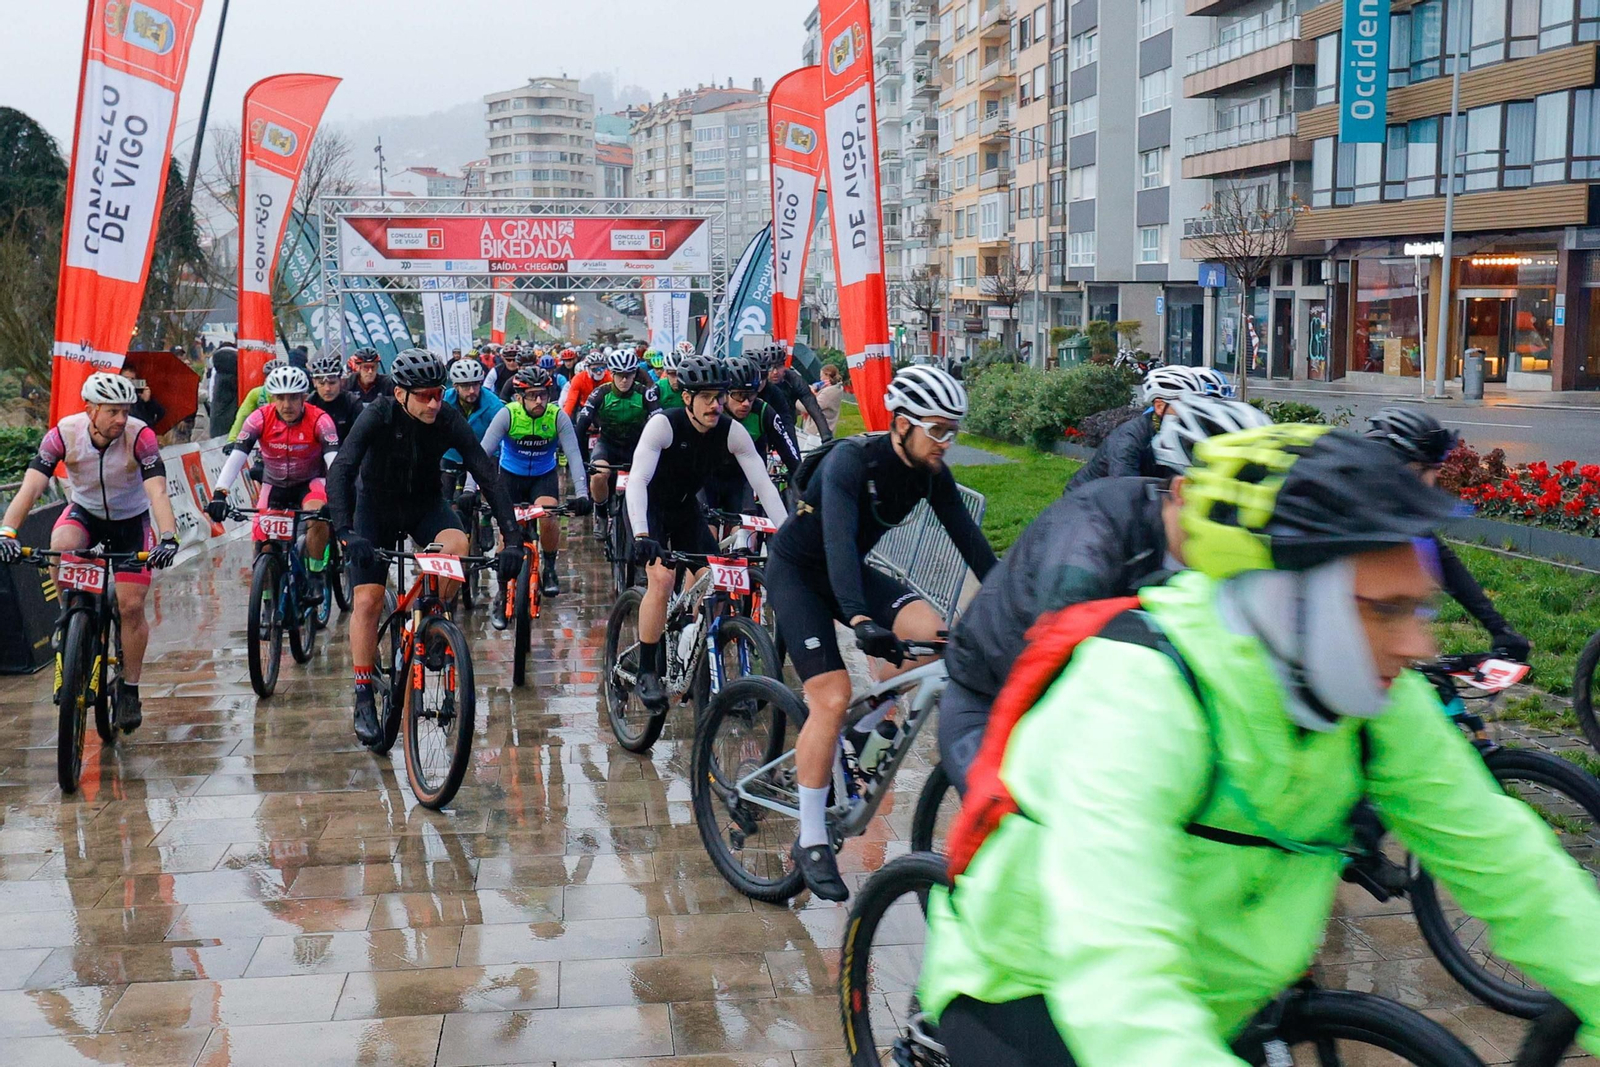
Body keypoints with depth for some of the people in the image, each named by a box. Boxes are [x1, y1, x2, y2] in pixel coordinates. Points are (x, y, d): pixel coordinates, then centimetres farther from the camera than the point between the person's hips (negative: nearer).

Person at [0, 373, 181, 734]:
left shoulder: (140, 437, -28)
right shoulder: (63, 434, -24)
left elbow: (157, 492, -36)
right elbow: (30, 487, -31)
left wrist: (168, 537, -53)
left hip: (130, 521, -1)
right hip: (85, 511, 1)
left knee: (131, 606, -9)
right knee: (61, 547, -34)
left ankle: (129, 690, 9)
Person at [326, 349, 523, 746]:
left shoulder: (448, 420, -22)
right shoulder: (378, 416, -27)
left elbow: (487, 475, -24)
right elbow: (341, 471, -36)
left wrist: (512, 539, -34)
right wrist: (346, 532, -51)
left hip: (425, 504, 1)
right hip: (376, 506, -1)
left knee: (457, 544, -30)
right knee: (367, 599, -10)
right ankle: (364, 700, 2)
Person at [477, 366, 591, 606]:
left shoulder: (558, 417, -21)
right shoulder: (507, 414, -23)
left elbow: (574, 455, -27)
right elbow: (483, 452, -28)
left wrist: (581, 494, -40)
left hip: (544, 476, 0)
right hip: (511, 475, 0)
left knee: (547, 516, -27)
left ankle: (549, 570, -2)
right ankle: (502, 592, 12)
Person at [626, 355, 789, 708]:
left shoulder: (732, 432, -18)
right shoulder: (663, 424, -28)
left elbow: (764, 484, -19)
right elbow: (637, 479, -37)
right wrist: (641, 535, -51)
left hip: (685, 508, 5)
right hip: (649, 507, -5)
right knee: (662, 577, -24)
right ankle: (646, 673, -13)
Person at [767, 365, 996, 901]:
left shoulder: (932, 473, -9)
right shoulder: (852, 460, -29)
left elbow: (969, 538, -9)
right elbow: (838, 539, -41)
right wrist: (859, 620, -54)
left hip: (852, 571, 6)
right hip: (796, 572, -6)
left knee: (931, 632, -20)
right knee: (832, 697, -19)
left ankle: (858, 734, 3)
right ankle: (811, 841, -7)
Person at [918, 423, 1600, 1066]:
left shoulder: (1376, 702, -12)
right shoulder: (1139, 694, -34)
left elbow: (1500, 859, -2)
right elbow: (1114, 977, -43)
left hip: (1192, 1011, 6)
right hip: (1021, 1001, -6)